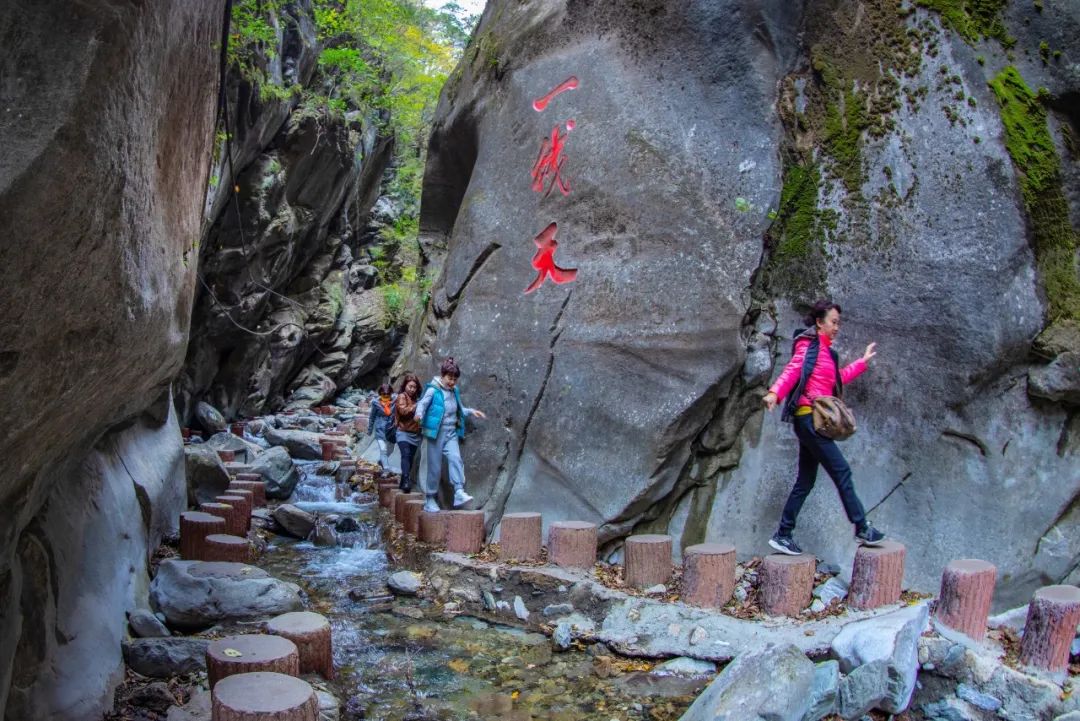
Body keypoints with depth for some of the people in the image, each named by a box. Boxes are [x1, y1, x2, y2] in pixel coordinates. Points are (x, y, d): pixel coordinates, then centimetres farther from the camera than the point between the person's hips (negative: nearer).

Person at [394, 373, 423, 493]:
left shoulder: (415, 398, 19)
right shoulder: (402, 396, 0)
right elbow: (403, 410, -17)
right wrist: (416, 406, -17)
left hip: (415, 434, 7)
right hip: (404, 433, -7)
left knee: (410, 459, 8)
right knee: (406, 455, -24)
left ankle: (403, 484, 17)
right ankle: (407, 481, -37)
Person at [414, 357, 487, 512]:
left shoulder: (455, 391, 11)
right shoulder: (433, 390, -8)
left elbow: (460, 410, 23)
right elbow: (423, 403, -19)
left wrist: (472, 411, 7)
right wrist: (419, 414, -39)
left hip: (451, 433, 4)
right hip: (436, 433, -4)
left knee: (455, 459, -18)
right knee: (435, 467, 1)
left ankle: (459, 493, -24)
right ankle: (430, 500, 13)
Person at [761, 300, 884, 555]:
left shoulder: (825, 350, 21)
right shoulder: (809, 344, -5)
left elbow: (839, 378, 31)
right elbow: (792, 370, -19)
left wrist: (863, 361, 40)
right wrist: (774, 393, -35)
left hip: (812, 421, 10)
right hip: (808, 417, -10)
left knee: (805, 481, 9)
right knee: (841, 470, -5)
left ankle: (783, 536, 13)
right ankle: (862, 529, 3)